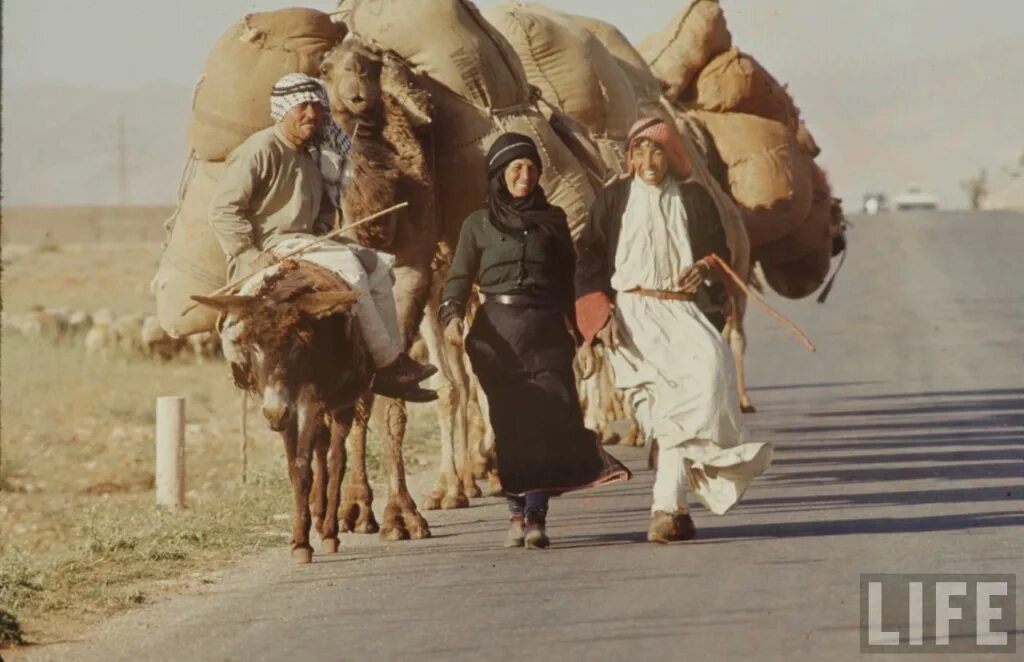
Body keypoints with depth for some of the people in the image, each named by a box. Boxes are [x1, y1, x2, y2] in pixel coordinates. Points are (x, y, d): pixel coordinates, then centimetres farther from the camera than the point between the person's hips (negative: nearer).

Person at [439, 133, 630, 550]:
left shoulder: (552, 220, 14)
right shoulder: (479, 224, 10)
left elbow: (569, 279, 17)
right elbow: (459, 277, 6)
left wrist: (572, 325, 9)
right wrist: (451, 315, -12)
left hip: (546, 328, 1)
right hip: (498, 331, -1)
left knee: (548, 419, -12)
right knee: (509, 422, -2)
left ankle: (535, 514, -13)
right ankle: (517, 511, 5)